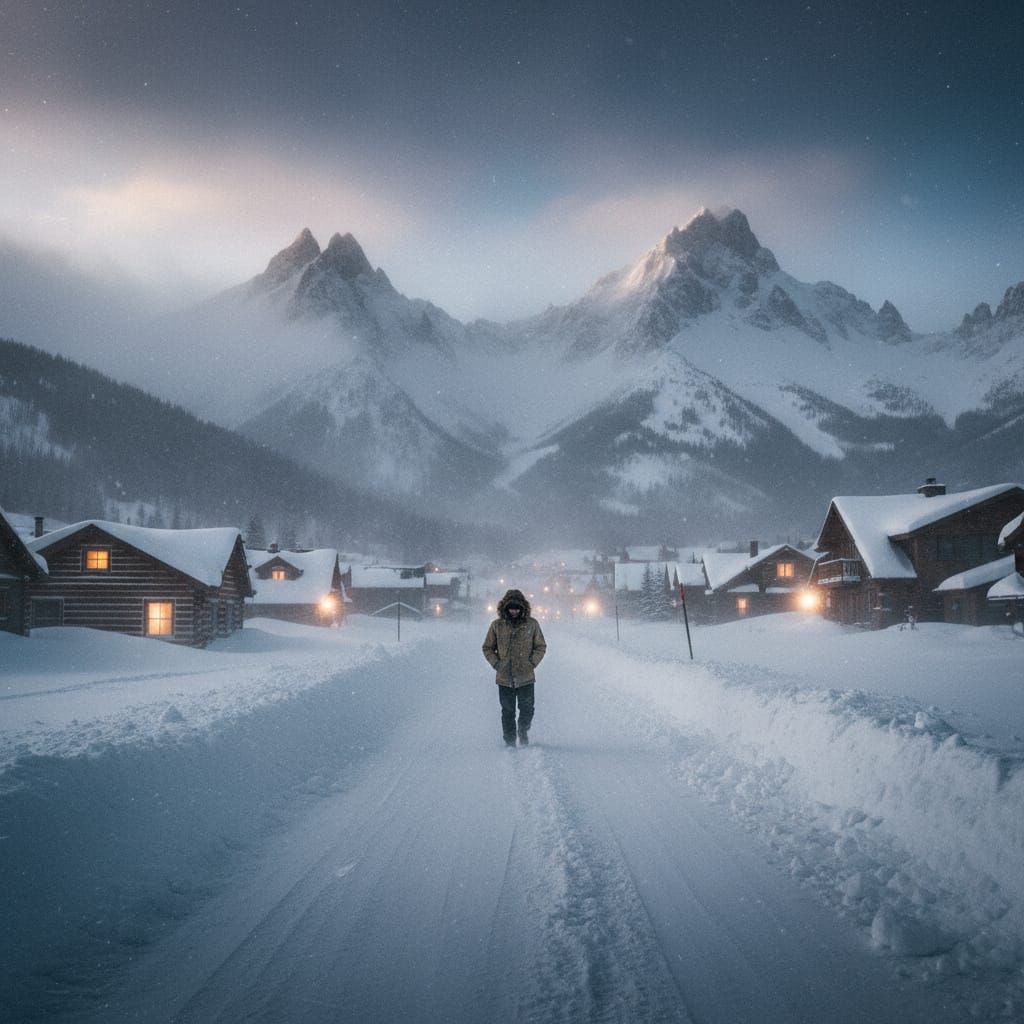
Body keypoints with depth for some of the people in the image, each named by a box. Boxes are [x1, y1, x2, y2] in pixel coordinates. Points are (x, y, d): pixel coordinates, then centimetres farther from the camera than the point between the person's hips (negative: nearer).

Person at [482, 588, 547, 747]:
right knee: (507, 712, 6)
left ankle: (523, 731, 28)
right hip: (504, 677, 0)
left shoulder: (532, 624, 0)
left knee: (527, 709, 0)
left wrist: (532, 663, -4)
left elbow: (541, 647, 9)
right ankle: (510, 742, 18)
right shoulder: (497, 625, 1)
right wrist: (496, 664, -1)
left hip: (526, 677, 0)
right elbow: (487, 648, 12)